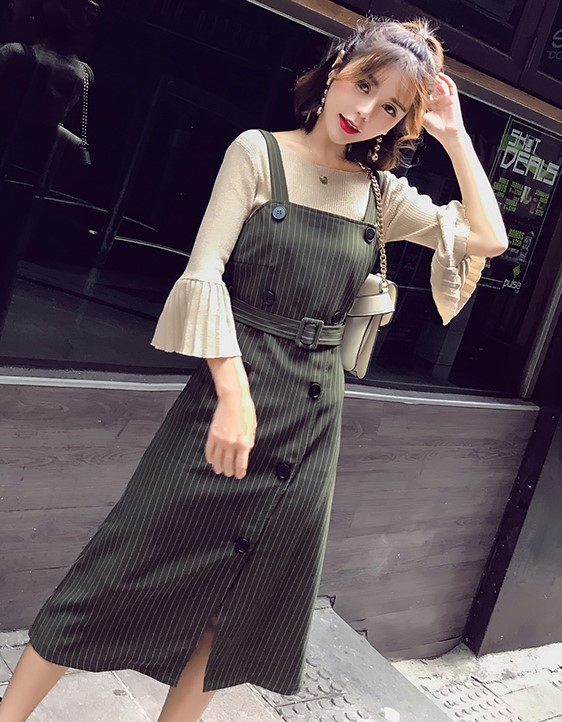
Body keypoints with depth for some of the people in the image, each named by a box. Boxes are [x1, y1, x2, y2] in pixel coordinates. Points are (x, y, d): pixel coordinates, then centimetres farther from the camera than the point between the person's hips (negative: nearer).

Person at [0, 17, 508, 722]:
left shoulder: (380, 193, 9)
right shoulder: (260, 151, -3)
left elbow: (488, 239, 6)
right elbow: (205, 272, -10)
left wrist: (453, 136, 1)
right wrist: (234, 393, -18)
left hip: (313, 410, 5)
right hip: (232, 383, -4)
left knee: (245, 593, 12)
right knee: (129, 562, 2)